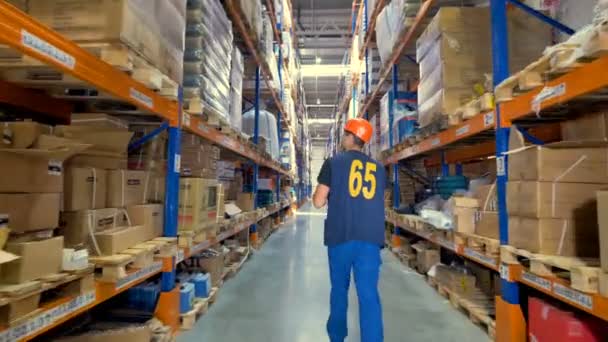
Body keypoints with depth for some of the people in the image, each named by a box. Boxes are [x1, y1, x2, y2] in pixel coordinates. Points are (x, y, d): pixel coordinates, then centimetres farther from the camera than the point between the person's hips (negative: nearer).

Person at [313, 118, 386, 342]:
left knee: (339, 289, 16)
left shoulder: (333, 162, -1)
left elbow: (318, 202, -3)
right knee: (369, 293, 4)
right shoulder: (378, 168, 9)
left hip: (340, 235, -1)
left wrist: (323, 192, 17)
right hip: (371, 237, 2)